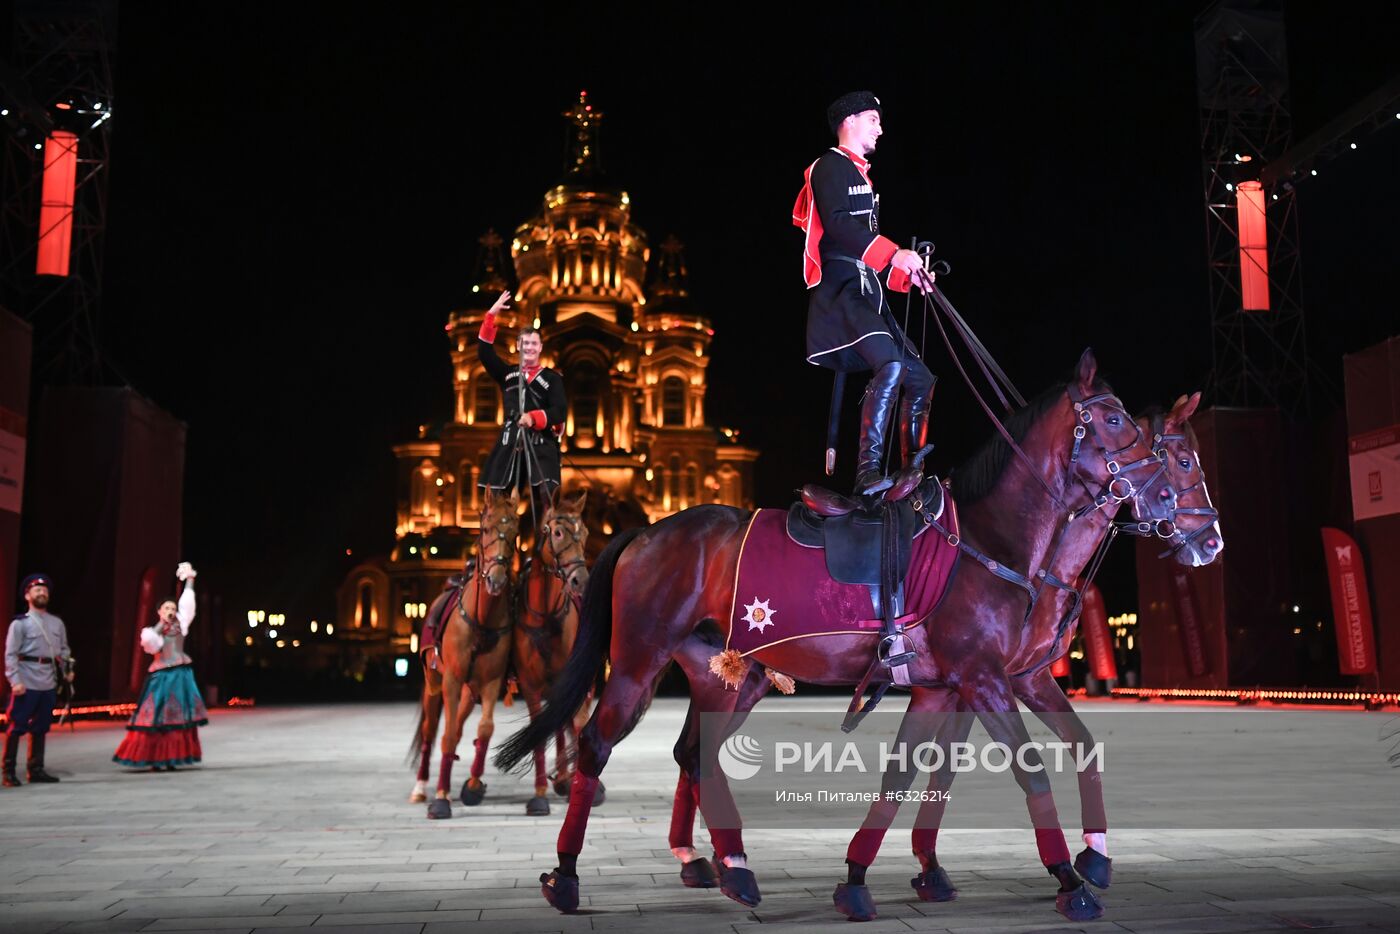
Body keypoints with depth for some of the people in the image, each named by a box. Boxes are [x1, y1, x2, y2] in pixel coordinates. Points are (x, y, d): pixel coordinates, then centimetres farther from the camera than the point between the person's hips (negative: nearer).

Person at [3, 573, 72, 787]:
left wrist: (67, 670, 3)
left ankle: (36, 770, 18)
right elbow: (10, 655, -7)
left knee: (41, 727, 11)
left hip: (49, 684, 5)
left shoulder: (57, 623, 14)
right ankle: (9, 772, 6)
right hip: (27, 683, -5)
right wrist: (15, 681, -16)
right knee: (18, 726, -2)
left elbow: (63, 650, 18)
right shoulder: (20, 623, -2)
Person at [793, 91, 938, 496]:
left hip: (867, 294, 10)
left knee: (921, 380, 7)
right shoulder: (831, 166, -1)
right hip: (843, 288, -10)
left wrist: (908, 273, 18)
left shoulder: (859, 174, 30)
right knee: (890, 365, -30)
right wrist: (895, 254, -22)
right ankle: (868, 472, -31)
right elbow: (838, 225, -18)